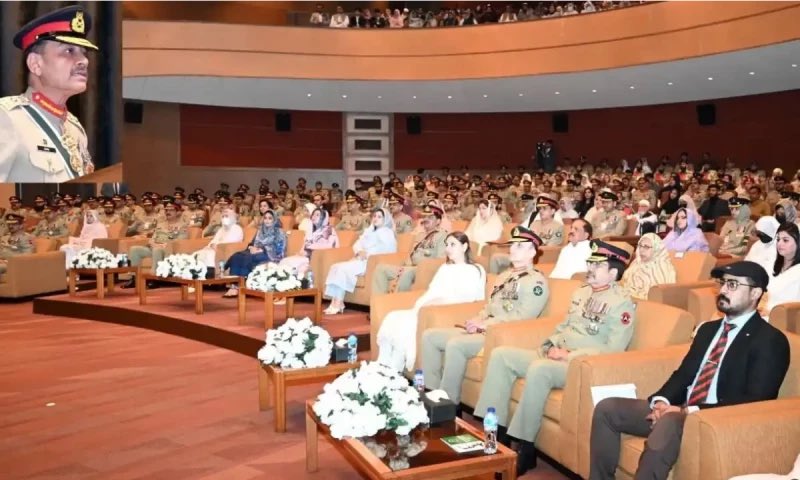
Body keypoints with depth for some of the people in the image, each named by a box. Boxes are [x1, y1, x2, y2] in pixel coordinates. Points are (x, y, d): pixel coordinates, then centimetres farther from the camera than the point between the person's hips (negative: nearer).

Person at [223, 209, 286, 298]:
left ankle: (240, 287, -32)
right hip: (255, 253, 6)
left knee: (247, 258, -34)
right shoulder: (260, 231, 23)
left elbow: (279, 250, -8)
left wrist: (261, 250, -14)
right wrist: (252, 248, -3)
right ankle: (233, 286, -35)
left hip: (270, 255, -6)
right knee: (236, 256, -24)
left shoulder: (279, 232, 4)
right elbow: (251, 244, 22)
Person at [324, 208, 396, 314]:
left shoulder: (387, 232, 2)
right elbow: (357, 244, 15)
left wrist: (367, 253, -18)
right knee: (335, 267, -14)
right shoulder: (369, 231, 25)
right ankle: (335, 302, -22)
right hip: (360, 260, 8)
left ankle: (338, 304, -25)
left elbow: (385, 249, -15)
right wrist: (359, 252, -8)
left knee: (343, 268, -26)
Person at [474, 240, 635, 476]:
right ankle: (496, 429, -4)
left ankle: (525, 448, -25)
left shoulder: (622, 303, -10)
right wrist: (552, 346, 2)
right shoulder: (581, 292, 15)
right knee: (501, 355, -3)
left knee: (539, 369, -37)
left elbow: (613, 349, -18)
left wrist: (571, 355, -19)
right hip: (557, 357, 9)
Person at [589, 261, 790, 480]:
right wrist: (662, 401, -5)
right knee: (607, 408, -6)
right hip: (679, 411, 8)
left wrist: (690, 411, -19)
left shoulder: (771, 340, -5)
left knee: (668, 424, -39)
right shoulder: (708, 329, 19)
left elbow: (755, 401, -15)